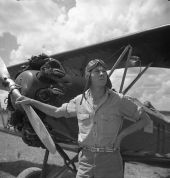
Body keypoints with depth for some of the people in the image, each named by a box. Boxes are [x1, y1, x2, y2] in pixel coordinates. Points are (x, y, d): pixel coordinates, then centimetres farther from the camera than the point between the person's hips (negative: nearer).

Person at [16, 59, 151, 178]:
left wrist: (122, 134, -8)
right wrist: (31, 101, 14)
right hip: (86, 159, 2)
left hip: (110, 160, -1)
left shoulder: (119, 100, -7)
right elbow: (56, 112, 16)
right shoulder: (80, 101, 1)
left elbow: (145, 119, 1)